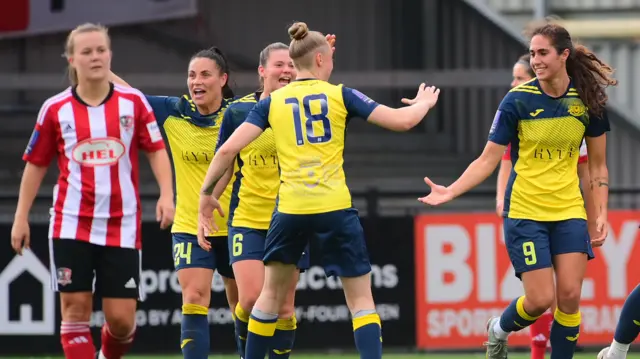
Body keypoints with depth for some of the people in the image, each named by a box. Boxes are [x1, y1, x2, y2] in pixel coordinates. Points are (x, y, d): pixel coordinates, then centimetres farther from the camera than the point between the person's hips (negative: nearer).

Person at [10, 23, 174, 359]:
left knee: (122, 318, -1)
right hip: (71, 226, 0)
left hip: (122, 227, 0)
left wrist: (166, 194, -9)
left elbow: (156, 150, 6)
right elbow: (36, 164, 9)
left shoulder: (133, 102, 1)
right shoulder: (56, 109, 1)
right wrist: (21, 217, 7)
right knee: (75, 309, -6)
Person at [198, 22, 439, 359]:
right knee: (361, 298, 4)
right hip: (335, 209, -2)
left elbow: (228, 149, -1)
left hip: (291, 209, 2)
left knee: (272, 294, 18)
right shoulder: (340, 95, 2)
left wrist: (206, 192, 12)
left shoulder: (272, 103, 6)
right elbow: (402, 121, 1)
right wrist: (423, 104, 24)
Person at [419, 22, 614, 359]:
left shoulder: (587, 101, -2)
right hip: (525, 213, -2)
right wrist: (450, 191, -18)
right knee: (540, 299, -7)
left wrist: (601, 215, 2)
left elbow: (597, 165, 7)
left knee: (569, 296, -7)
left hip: (569, 212, 2)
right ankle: (498, 330, 26)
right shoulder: (517, 101, -9)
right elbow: (488, 159, -6)